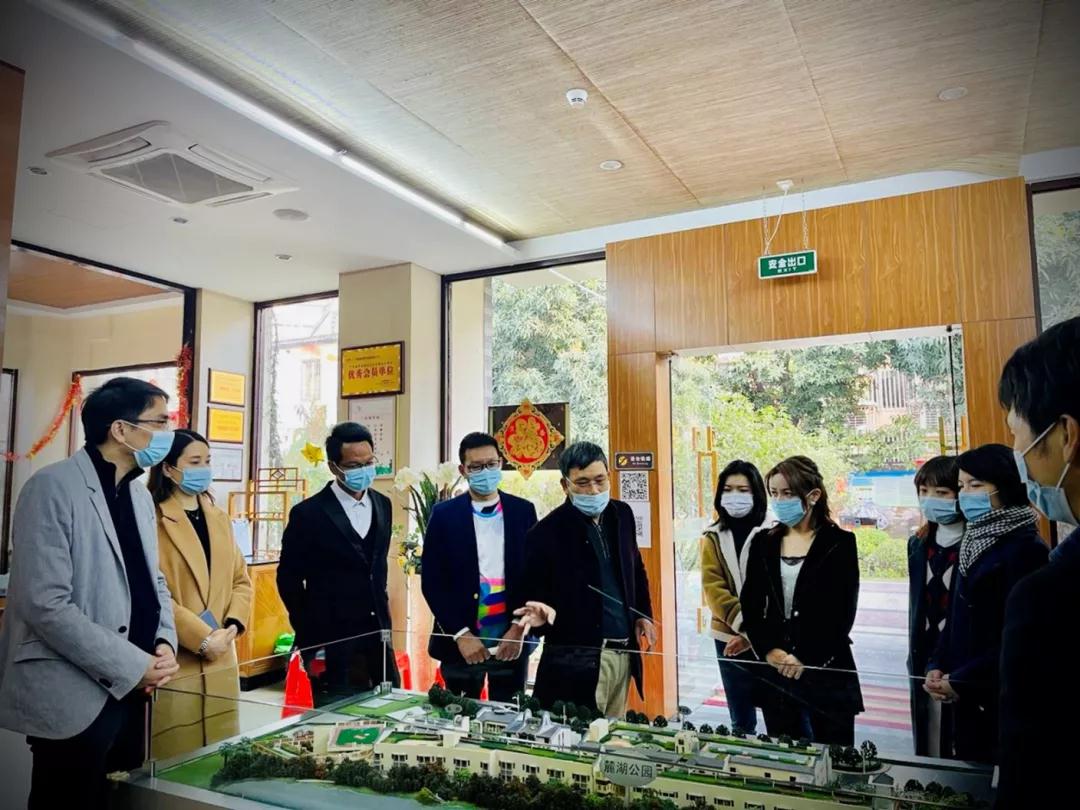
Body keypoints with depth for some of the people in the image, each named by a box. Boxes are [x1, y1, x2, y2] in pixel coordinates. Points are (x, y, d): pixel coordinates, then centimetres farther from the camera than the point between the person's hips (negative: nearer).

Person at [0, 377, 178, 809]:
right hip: (74, 696, -7)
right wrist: (132, 665, -19)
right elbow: (45, 604, -21)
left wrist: (164, 642, -3)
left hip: (128, 690, 8)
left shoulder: (140, 496, 10)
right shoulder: (53, 487, -15)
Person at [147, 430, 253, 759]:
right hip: (175, 661, -6)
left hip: (221, 659, 6)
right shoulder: (153, 520, -10)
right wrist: (202, 638, -15)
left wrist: (232, 626, -3)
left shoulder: (219, 518, 12)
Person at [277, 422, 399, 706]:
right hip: (332, 643, -5)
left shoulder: (382, 505, 5)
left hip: (377, 635, 6)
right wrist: (309, 639, -4)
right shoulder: (309, 514, -13)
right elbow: (288, 579, -6)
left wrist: (381, 607, 14)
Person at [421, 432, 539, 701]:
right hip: (460, 640, -1)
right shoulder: (444, 514, -2)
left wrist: (519, 627, -6)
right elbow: (431, 581, -4)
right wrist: (460, 633, -11)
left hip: (512, 638, 1)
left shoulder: (523, 511, 2)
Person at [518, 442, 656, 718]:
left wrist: (643, 614, 14)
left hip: (623, 653, 6)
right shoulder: (546, 533, -13)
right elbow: (533, 596, -8)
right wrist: (543, 614, -29)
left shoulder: (621, 514, 5)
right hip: (576, 659, -6)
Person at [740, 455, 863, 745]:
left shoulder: (839, 543, -3)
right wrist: (770, 650, -9)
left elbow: (842, 613, -8)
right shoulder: (764, 543, 7)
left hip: (826, 671, -3)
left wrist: (805, 659, -12)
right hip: (774, 671, 3)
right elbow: (751, 605, 5)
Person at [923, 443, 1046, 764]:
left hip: (1002, 697, -8)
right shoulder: (974, 541, 11)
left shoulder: (1025, 548, -15)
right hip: (965, 695, 8)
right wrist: (936, 666, 1)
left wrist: (959, 681, -15)